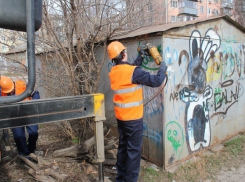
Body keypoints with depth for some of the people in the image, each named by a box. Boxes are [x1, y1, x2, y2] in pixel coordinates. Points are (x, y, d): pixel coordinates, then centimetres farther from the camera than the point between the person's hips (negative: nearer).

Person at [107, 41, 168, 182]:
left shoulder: (114, 71, 3)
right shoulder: (133, 72, -20)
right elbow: (156, 81, -19)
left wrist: (141, 57, 22)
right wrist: (163, 69, -1)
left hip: (120, 116, 8)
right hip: (133, 118, -8)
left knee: (123, 146, 19)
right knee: (134, 150, 5)